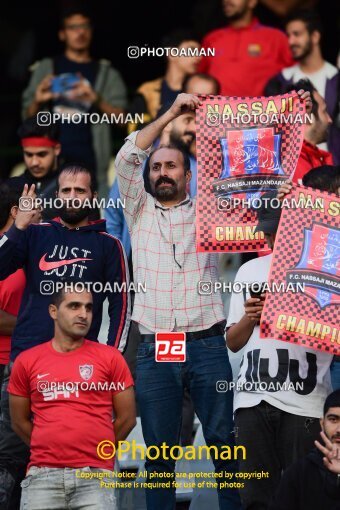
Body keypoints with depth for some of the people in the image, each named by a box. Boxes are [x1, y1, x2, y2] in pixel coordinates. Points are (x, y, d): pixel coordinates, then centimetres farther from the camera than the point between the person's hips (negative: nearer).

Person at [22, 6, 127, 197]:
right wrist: (37, 102, -11)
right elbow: (28, 117, 13)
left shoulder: (106, 73, 13)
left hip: (90, 163, 0)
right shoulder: (46, 69, 15)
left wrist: (97, 100, -17)